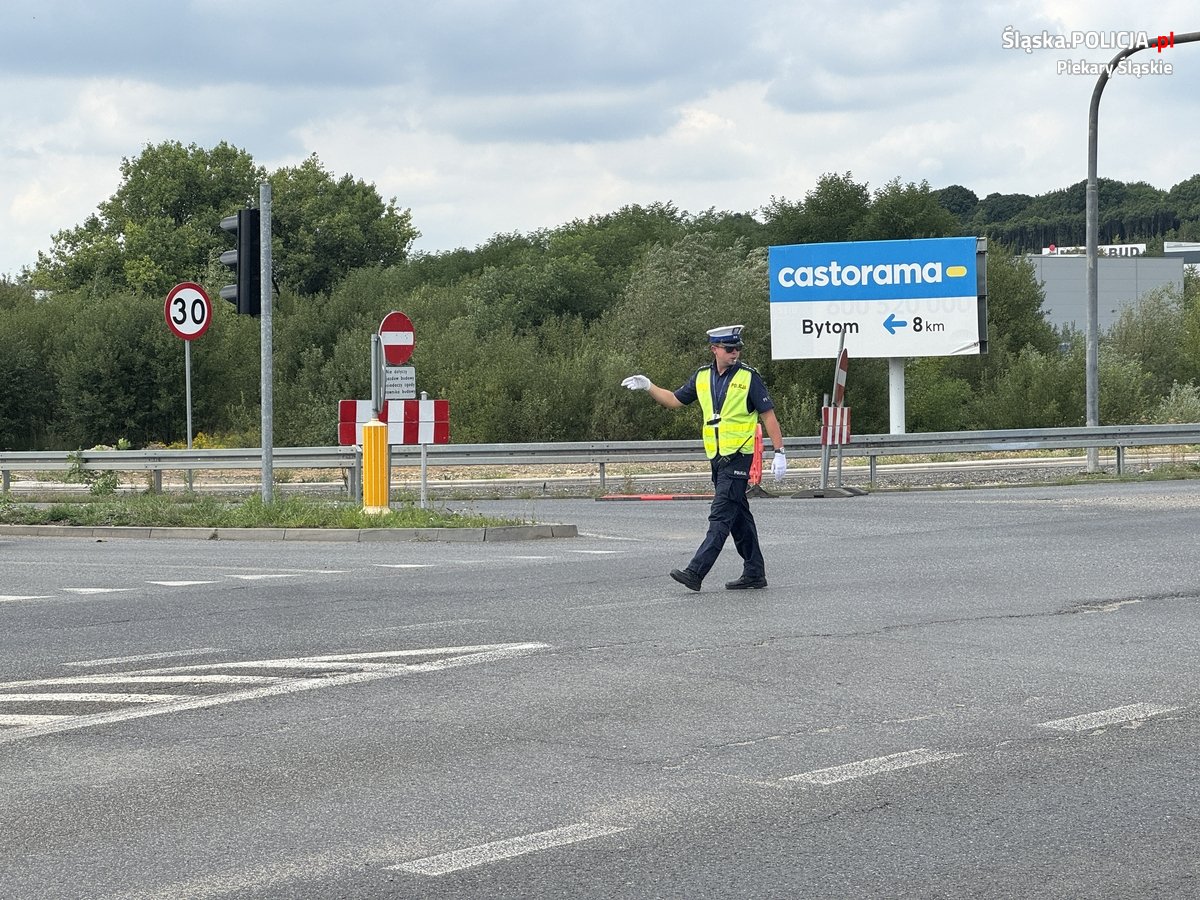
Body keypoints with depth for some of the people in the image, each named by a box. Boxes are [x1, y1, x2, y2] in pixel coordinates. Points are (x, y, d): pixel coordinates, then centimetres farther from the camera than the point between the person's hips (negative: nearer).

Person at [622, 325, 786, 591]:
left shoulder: (748, 377, -6)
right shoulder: (702, 377, 10)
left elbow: (768, 415, -5)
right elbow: (674, 400, 19)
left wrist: (779, 452, -9)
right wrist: (648, 386, 5)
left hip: (739, 457, -7)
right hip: (717, 457, 7)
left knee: (720, 516, -11)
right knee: (739, 517, 12)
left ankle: (695, 572, -17)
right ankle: (754, 573, 20)